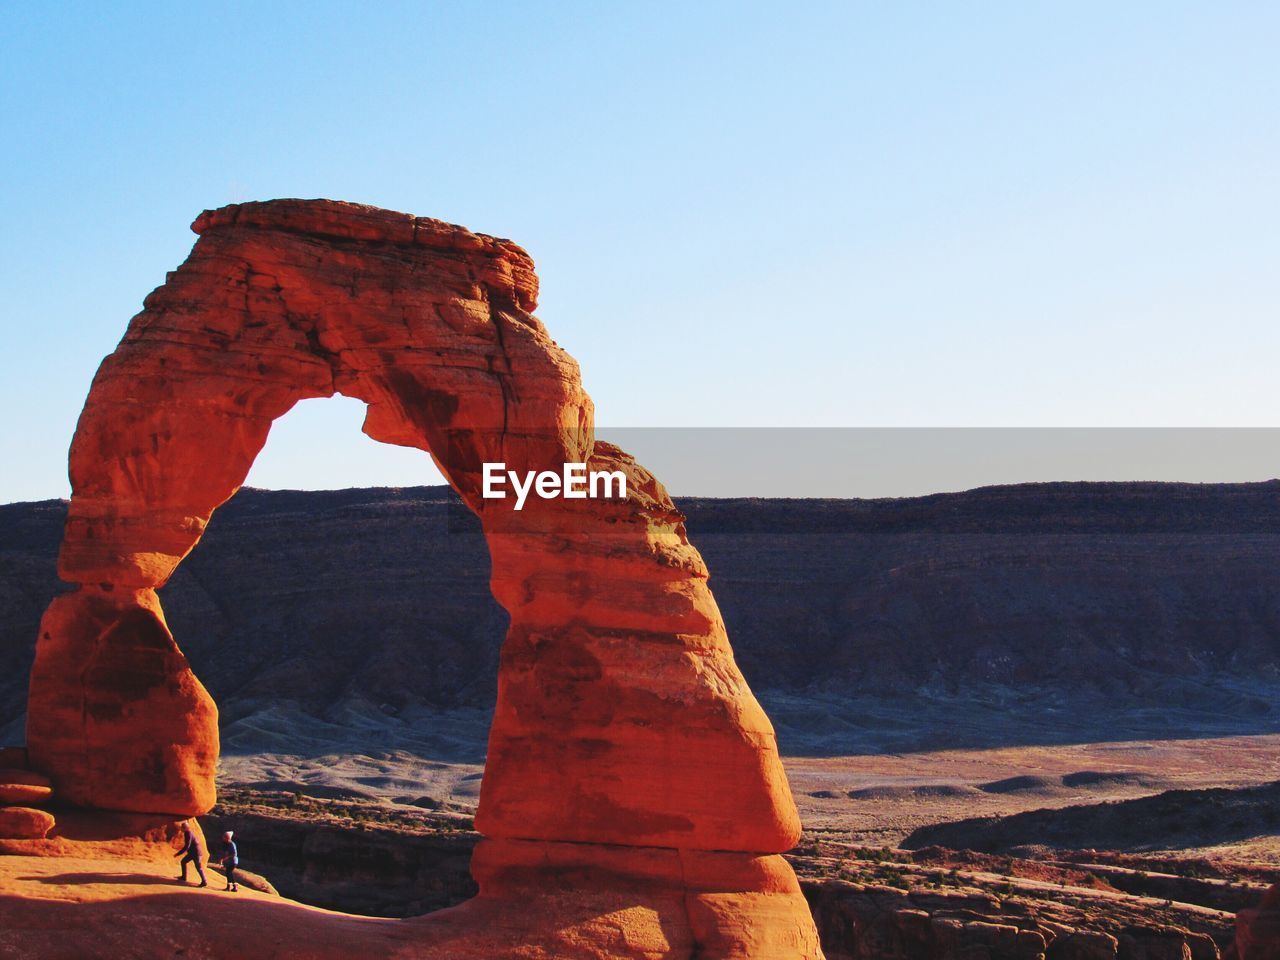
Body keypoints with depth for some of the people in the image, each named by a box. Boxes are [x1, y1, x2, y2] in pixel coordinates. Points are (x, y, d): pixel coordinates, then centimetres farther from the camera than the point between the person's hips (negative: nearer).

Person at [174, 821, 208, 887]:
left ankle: (204, 882, 6)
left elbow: (187, 846, -28)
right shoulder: (189, 832, 7)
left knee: (198, 868, -3)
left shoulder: (189, 834, -24)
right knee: (183, 862, 16)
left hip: (196, 853, -10)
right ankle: (184, 877, 25)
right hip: (192, 852, 10)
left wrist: (178, 854, -24)